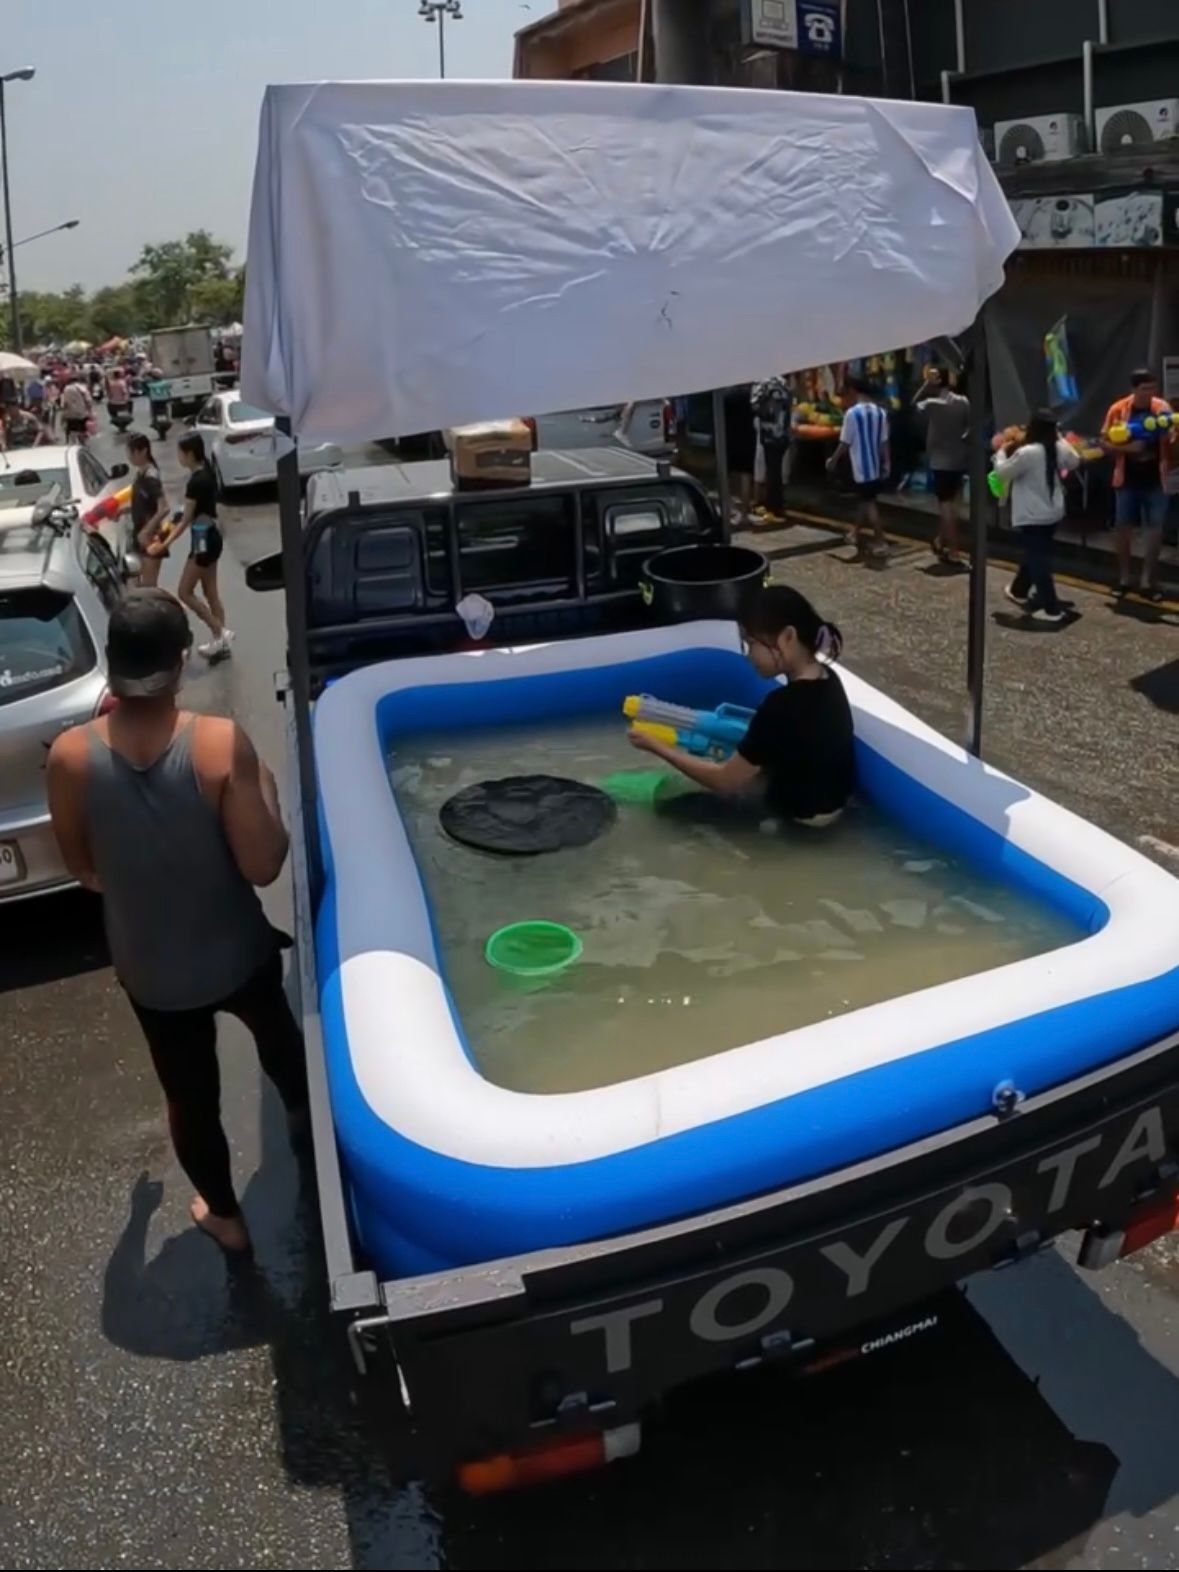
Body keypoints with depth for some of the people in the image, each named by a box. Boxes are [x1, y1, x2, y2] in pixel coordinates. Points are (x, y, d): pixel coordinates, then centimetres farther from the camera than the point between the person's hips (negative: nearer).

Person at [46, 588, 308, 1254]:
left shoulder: (71, 755, -18)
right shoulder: (222, 743, -26)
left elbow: (84, 870, -4)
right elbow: (263, 867, -22)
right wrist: (264, 793, -7)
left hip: (150, 970, 1)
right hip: (239, 953, 0)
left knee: (191, 1095, 22)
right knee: (276, 1028, 33)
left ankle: (225, 1214, 43)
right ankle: (303, 1110, 62)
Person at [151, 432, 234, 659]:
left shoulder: (196, 482, -22)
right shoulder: (207, 473, 5)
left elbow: (186, 520, -19)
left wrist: (164, 544, -15)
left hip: (202, 540, -9)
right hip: (211, 536, 9)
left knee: (185, 592, 0)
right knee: (210, 592, 14)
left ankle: (221, 632, 2)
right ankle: (220, 641, 20)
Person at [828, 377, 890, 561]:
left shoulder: (852, 413, -14)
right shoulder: (880, 412, 5)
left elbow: (845, 443, -11)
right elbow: (884, 442, 5)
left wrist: (833, 461, 2)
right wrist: (887, 464, 10)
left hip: (861, 467, -7)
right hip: (875, 466, 7)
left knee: (869, 504, -5)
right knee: (865, 502, 17)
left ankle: (880, 541, -12)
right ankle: (859, 540, 30)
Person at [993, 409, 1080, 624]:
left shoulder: (1026, 453, -23)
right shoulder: (1060, 449, 0)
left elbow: (1003, 473, -11)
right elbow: (1075, 462, 21)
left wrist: (1002, 452, 6)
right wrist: (1060, 439, 27)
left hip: (1032, 516, -8)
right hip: (1053, 512, 8)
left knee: (1038, 560, -3)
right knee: (1034, 554, 23)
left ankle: (1052, 609, -3)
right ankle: (1019, 591, 43)